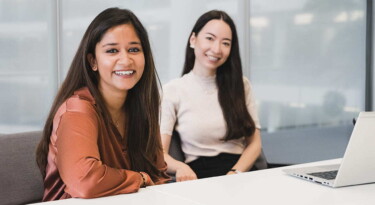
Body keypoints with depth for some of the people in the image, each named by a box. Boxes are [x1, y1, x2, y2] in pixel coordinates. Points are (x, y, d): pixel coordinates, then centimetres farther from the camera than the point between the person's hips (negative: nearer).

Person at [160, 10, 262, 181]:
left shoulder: (241, 85, 13)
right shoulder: (172, 91, 4)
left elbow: (254, 143, 10)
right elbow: (159, 153, -1)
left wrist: (236, 173, -10)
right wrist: (180, 167, -24)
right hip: (198, 178, -1)